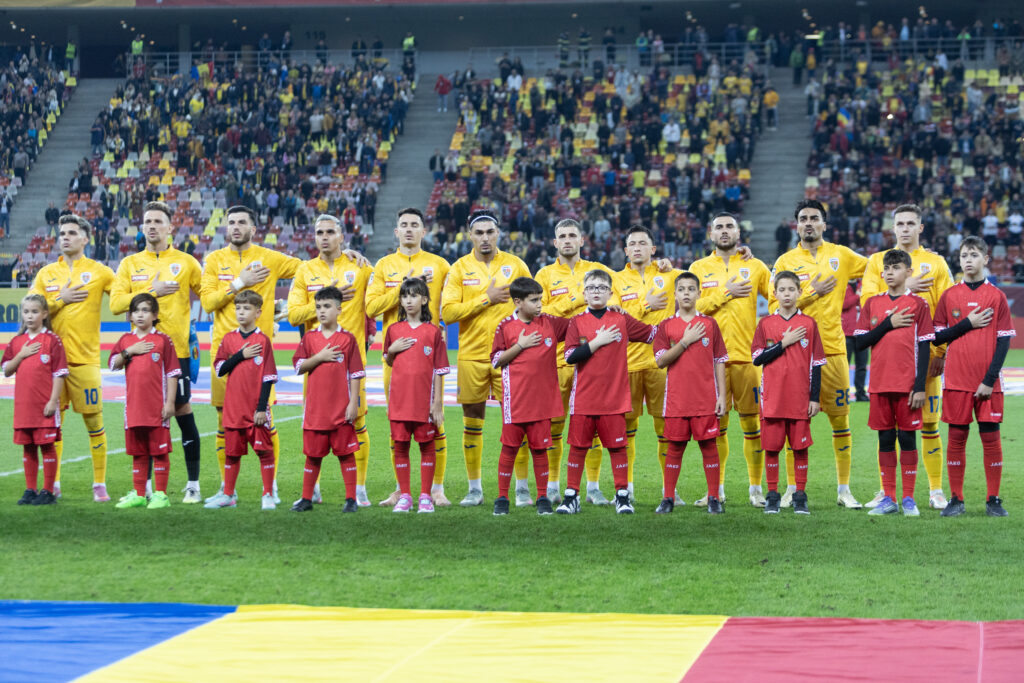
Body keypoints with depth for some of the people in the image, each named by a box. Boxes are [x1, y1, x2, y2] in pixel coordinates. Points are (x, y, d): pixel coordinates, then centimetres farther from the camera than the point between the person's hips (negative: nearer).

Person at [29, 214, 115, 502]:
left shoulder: (98, 271, 4)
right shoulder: (46, 273, 12)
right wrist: (60, 299, -5)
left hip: (85, 357, -3)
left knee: (94, 422, -3)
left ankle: (100, 484, 5)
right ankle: (53, 483, 14)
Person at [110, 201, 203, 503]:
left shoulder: (185, 262, 5)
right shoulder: (129, 264, 9)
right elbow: (116, 304, -2)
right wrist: (151, 293, -12)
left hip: (176, 349, -2)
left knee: (182, 410, -2)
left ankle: (193, 484, 4)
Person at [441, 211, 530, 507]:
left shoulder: (515, 265, 6)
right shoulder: (459, 269, 4)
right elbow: (447, 312, -6)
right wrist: (486, 298, -11)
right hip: (471, 356, 0)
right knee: (472, 421, 5)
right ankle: (475, 488, 14)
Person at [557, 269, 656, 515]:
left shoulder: (622, 320, 5)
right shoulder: (577, 322, 3)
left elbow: (653, 333, 8)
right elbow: (570, 356, -9)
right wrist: (597, 342, -11)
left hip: (614, 397, 0)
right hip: (583, 398, 0)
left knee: (617, 445, 2)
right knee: (578, 445, 3)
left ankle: (622, 495, 9)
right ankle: (571, 495, 11)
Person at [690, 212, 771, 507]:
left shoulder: (754, 267, 10)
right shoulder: (699, 268, 10)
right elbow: (692, 307, -2)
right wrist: (726, 294, -7)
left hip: (746, 355, 0)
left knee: (752, 423, -1)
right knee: (716, 424, 3)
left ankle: (755, 488, 7)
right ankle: (717, 489, 12)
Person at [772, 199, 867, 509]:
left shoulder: (841, 255, 8)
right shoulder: (785, 262, 5)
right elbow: (775, 306, -2)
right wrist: (811, 294, -8)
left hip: (833, 349, 1)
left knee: (840, 418, 1)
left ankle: (844, 489, 9)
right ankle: (792, 488, 9)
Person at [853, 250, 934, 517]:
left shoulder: (918, 304, 0)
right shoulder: (872, 304, 9)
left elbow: (924, 347, -3)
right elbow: (859, 342, 2)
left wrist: (920, 386, -10)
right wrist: (888, 324, -9)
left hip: (907, 384, -3)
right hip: (880, 384, 3)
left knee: (907, 437, -1)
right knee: (885, 439, 5)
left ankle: (908, 499, 4)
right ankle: (889, 499, 10)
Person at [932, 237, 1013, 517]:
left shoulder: (996, 296, 1)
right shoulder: (949, 296, 5)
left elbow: (1004, 340, -2)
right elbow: (937, 337, 3)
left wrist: (989, 380, -10)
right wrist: (967, 324, -10)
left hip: (987, 382, -1)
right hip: (956, 379, 1)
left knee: (991, 436, 0)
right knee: (957, 436, 2)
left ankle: (994, 500, 8)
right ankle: (956, 499, 9)